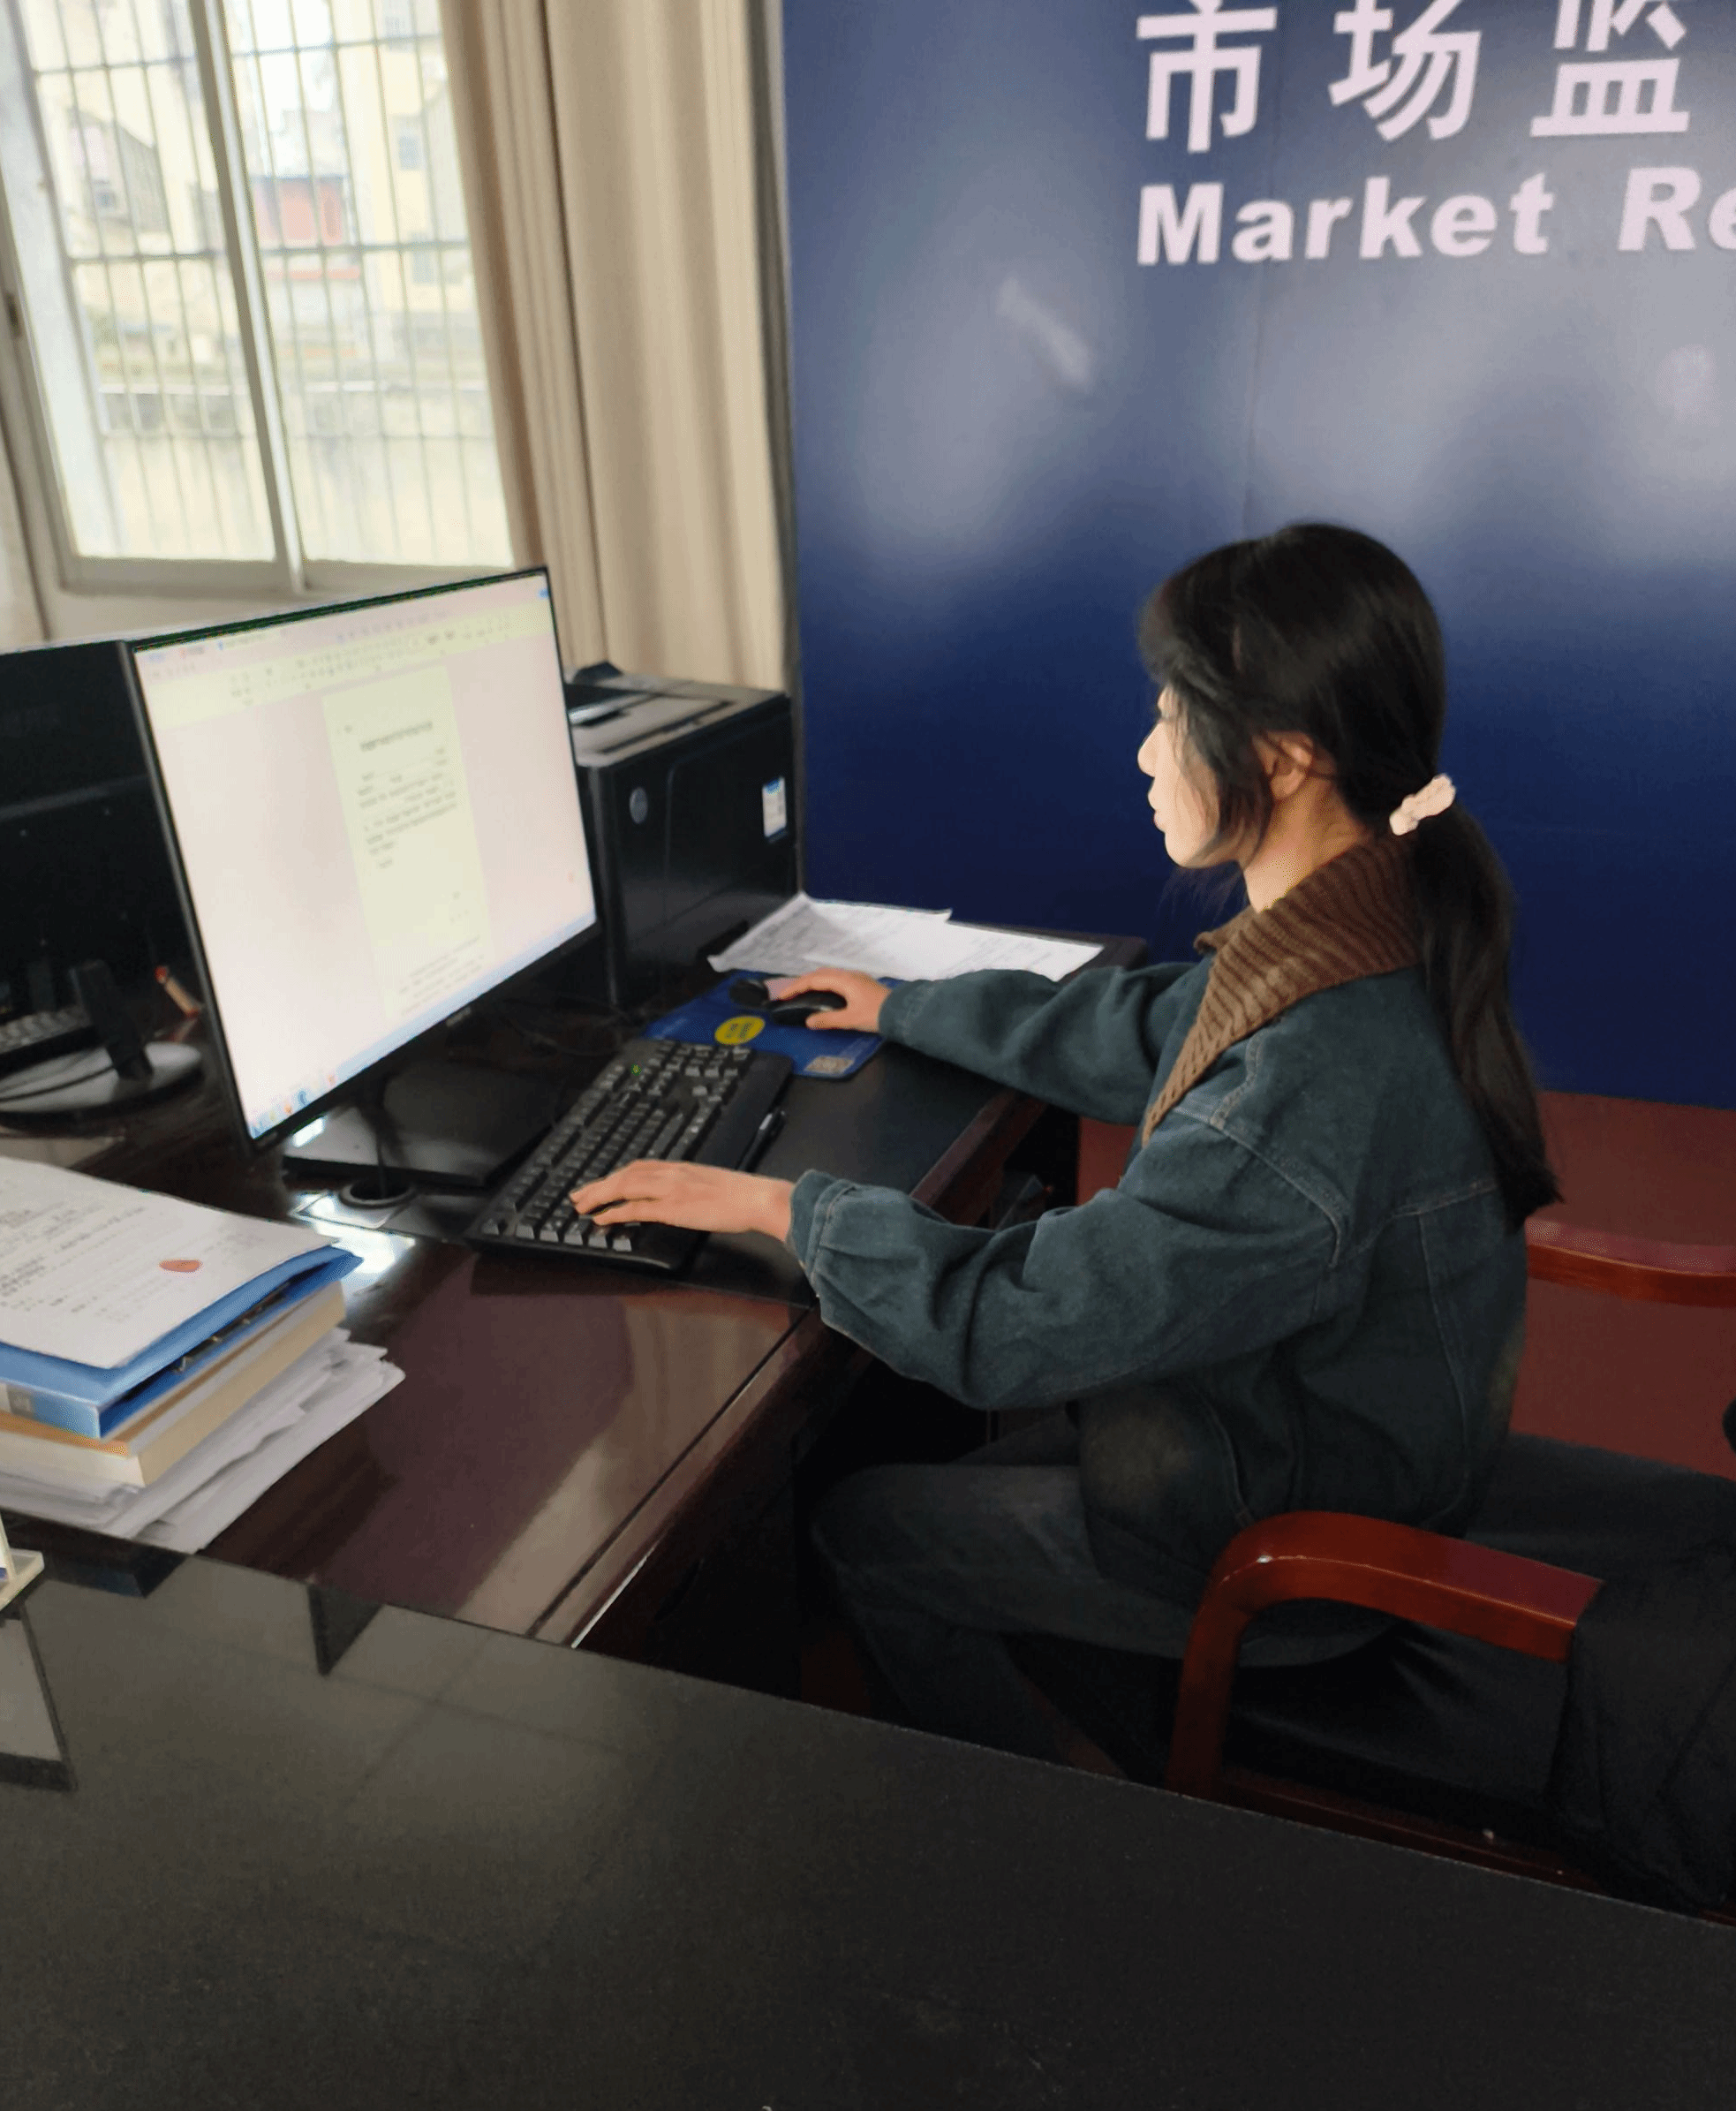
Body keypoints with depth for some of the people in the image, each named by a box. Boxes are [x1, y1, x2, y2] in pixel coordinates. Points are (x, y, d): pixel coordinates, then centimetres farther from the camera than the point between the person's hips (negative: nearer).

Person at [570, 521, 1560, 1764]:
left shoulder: (1319, 1080, -38)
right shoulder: (1369, 931, -7)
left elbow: (1015, 1319, -30)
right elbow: (1136, 1033, 9)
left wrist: (781, 1205, -17)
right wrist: (901, 1009, 19)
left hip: (1295, 1539, -8)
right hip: (1293, 1389, 8)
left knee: (860, 1529, 5)